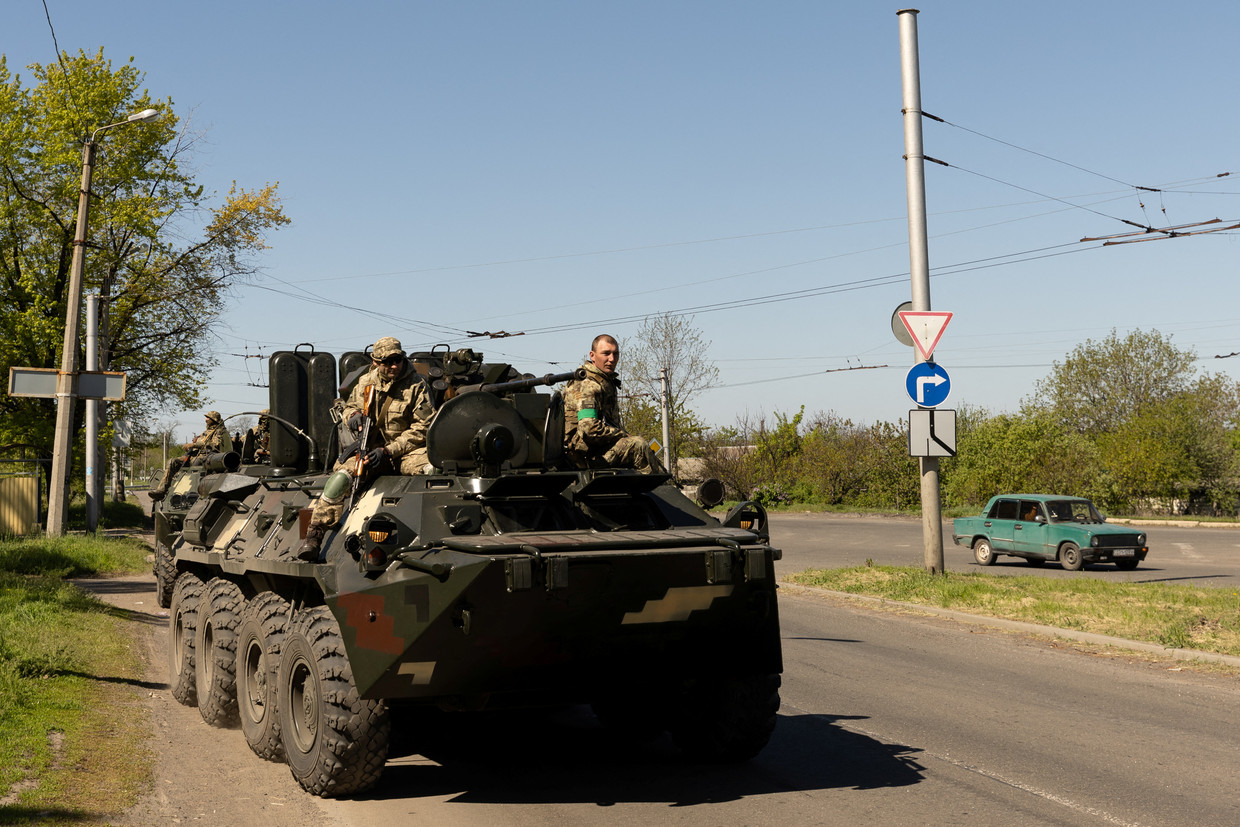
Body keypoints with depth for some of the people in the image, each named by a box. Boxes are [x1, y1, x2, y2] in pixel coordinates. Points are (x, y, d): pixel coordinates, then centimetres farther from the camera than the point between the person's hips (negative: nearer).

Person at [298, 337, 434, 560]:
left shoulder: (416, 385, -5)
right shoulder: (366, 382, 6)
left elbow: (422, 429, -9)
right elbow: (348, 407, 24)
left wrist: (388, 451, -17)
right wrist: (353, 415, -5)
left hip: (405, 451, -2)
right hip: (370, 450, 2)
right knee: (340, 476, -27)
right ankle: (313, 537, -22)